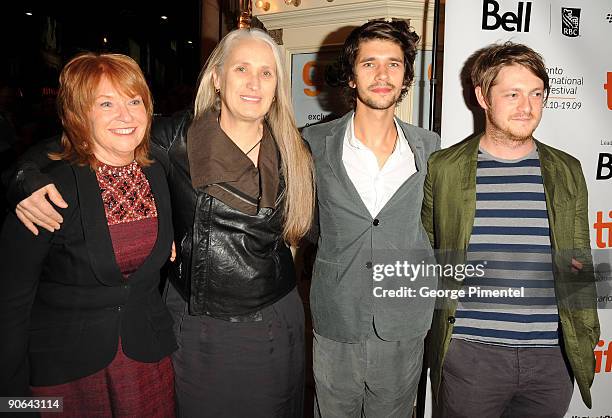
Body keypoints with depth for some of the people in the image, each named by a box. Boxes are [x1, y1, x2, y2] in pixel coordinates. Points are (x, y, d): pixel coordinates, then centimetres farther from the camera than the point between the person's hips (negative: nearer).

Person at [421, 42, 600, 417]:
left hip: (553, 356, 2)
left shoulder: (568, 171, 4)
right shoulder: (443, 167, -2)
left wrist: (587, 341, 13)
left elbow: (580, 263, 12)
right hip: (468, 353, -2)